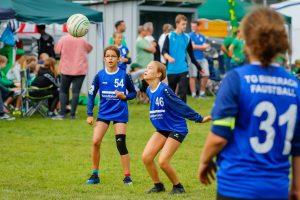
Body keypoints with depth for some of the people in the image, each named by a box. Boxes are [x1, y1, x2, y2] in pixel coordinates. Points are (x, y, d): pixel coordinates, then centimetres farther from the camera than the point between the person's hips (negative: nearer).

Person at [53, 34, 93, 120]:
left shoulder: (63, 39, -5)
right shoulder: (82, 40, -2)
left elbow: (57, 50, 5)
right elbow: (89, 48, 15)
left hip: (66, 69, 0)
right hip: (80, 70, 0)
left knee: (63, 91, 11)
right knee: (76, 91, 0)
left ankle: (62, 113, 2)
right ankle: (73, 114, -4)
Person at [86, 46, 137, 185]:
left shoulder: (124, 75, -6)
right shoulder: (100, 76, -3)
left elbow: (133, 93, 5)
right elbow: (91, 94, 2)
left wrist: (124, 96, -16)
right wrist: (89, 114, -3)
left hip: (120, 113, -2)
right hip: (104, 112, 2)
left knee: (121, 144, -7)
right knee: (95, 142, -7)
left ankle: (127, 176, 4)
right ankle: (95, 175, 7)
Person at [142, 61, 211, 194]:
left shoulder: (164, 90, -23)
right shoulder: (149, 91, 2)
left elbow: (180, 106, -17)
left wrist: (199, 119, -11)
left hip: (176, 129, -8)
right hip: (162, 129, 8)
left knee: (163, 161, -14)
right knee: (146, 157, -4)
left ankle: (178, 186, 9)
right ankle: (158, 185, 14)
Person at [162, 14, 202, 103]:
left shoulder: (187, 37, 7)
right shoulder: (170, 36, -1)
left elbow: (191, 54, 16)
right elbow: (164, 51, -7)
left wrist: (198, 67, 19)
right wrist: (169, 57, -29)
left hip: (183, 70, 1)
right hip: (171, 70, -1)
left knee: (183, 92, -7)